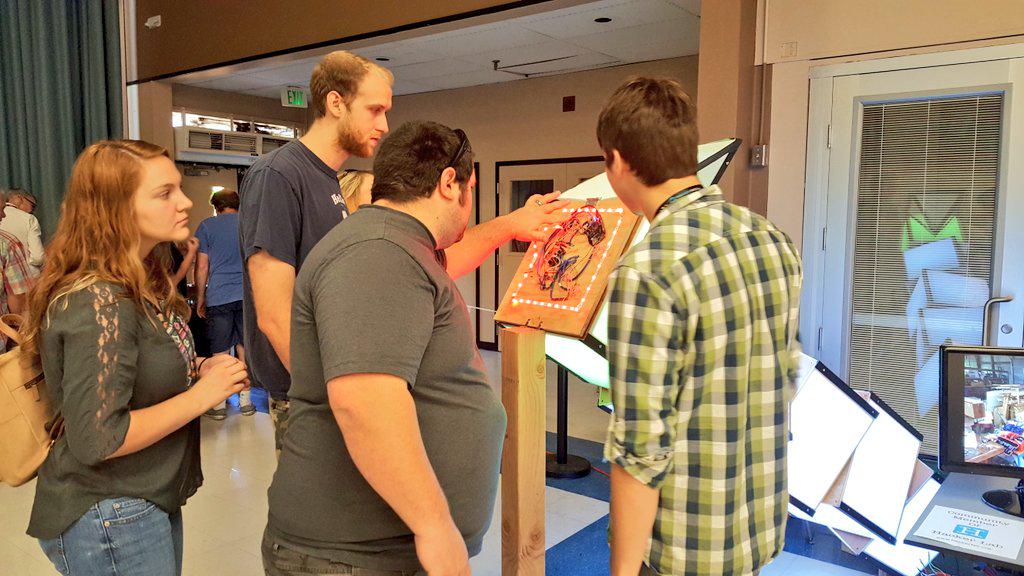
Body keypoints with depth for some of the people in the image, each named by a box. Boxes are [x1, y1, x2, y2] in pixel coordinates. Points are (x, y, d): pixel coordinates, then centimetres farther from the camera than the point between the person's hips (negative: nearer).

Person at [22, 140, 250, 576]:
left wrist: (199, 371, -2)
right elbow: (96, 440, -27)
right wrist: (201, 395, -21)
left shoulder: (143, 286, 3)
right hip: (109, 523, -9)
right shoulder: (98, 303, -24)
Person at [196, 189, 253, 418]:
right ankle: (245, 401, 15)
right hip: (248, 295, 2)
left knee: (221, 352, 4)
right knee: (245, 348, 10)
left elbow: (202, 266, 1)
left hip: (219, 296, -2)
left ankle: (219, 404, 11)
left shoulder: (207, 225, 3)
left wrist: (200, 299, 9)